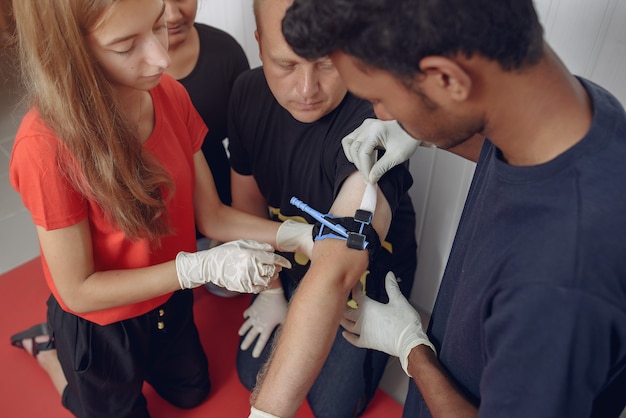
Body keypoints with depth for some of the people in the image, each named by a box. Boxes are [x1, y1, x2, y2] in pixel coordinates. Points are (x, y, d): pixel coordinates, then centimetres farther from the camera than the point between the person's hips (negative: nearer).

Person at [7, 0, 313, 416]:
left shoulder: (171, 95, -18)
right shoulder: (45, 145, -35)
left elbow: (211, 215, -12)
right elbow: (79, 290, -25)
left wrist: (297, 235, -25)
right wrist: (204, 266, -33)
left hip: (171, 300, 5)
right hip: (98, 325, -5)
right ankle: (49, 351, 43)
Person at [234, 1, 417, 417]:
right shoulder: (249, 92, -17)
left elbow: (334, 274, -50)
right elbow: (249, 199, -4)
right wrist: (269, 289, 0)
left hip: (364, 277, -4)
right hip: (289, 263, 5)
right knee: (252, 374, 17)